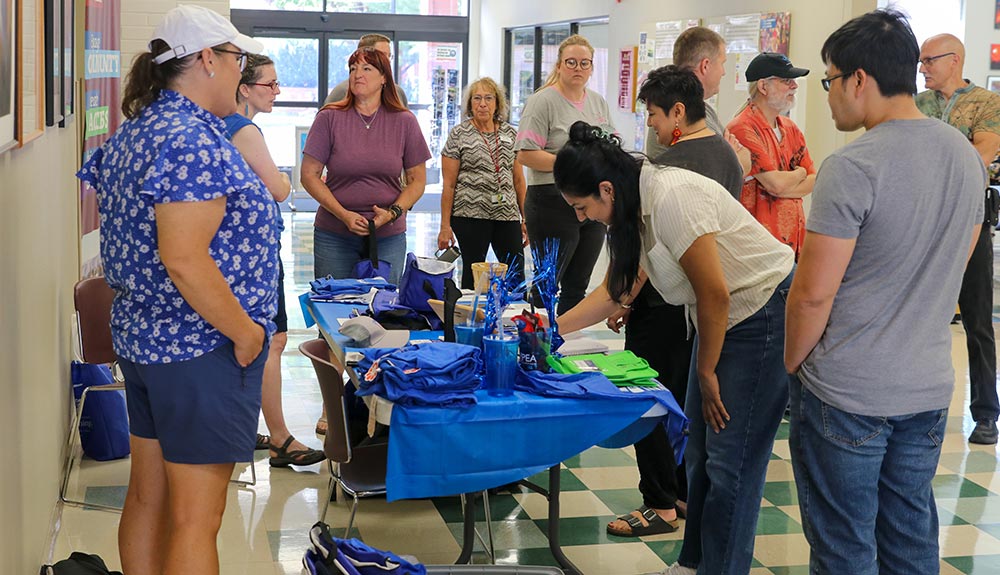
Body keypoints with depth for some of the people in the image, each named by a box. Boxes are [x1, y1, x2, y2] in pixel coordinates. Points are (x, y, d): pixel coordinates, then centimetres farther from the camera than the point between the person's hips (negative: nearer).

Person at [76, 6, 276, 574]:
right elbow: (185, 261, -27)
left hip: (141, 335, 10)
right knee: (196, 519, -2)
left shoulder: (137, 129, 10)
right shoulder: (192, 142, -21)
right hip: (201, 349, -10)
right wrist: (245, 330, -17)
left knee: (148, 496, 18)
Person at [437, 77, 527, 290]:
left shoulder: (510, 133, 11)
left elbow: (518, 179, 14)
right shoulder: (459, 135, 0)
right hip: (471, 215, -3)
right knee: (473, 273, 3)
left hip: (507, 215, 3)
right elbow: (449, 184, -2)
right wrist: (445, 226, -6)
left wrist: (525, 218, 9)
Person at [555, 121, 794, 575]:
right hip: (723, 318, 10)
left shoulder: (670, 198, -26)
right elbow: (613, 290, 14)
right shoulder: (633, 208, 4)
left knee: (730, 462, -6)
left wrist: (707, 372, -11)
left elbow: (714, 293, -23)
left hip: (767, 312, -10)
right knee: (698, 451, 14)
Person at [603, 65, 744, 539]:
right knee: (685, 399, 17)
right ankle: (688, 493, 25)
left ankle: (660, 505, 4)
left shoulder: (670, 165, -20)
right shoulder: (727, 154, 9)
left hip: (664, 303, -9)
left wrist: (623, 302, -12)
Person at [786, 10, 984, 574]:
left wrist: (793, 364, -2)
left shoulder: (852, 168, -20)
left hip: (848, 396, -7)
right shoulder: (966, 154, 3)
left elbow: (814, 293, -18)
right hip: (930, 387, 7)